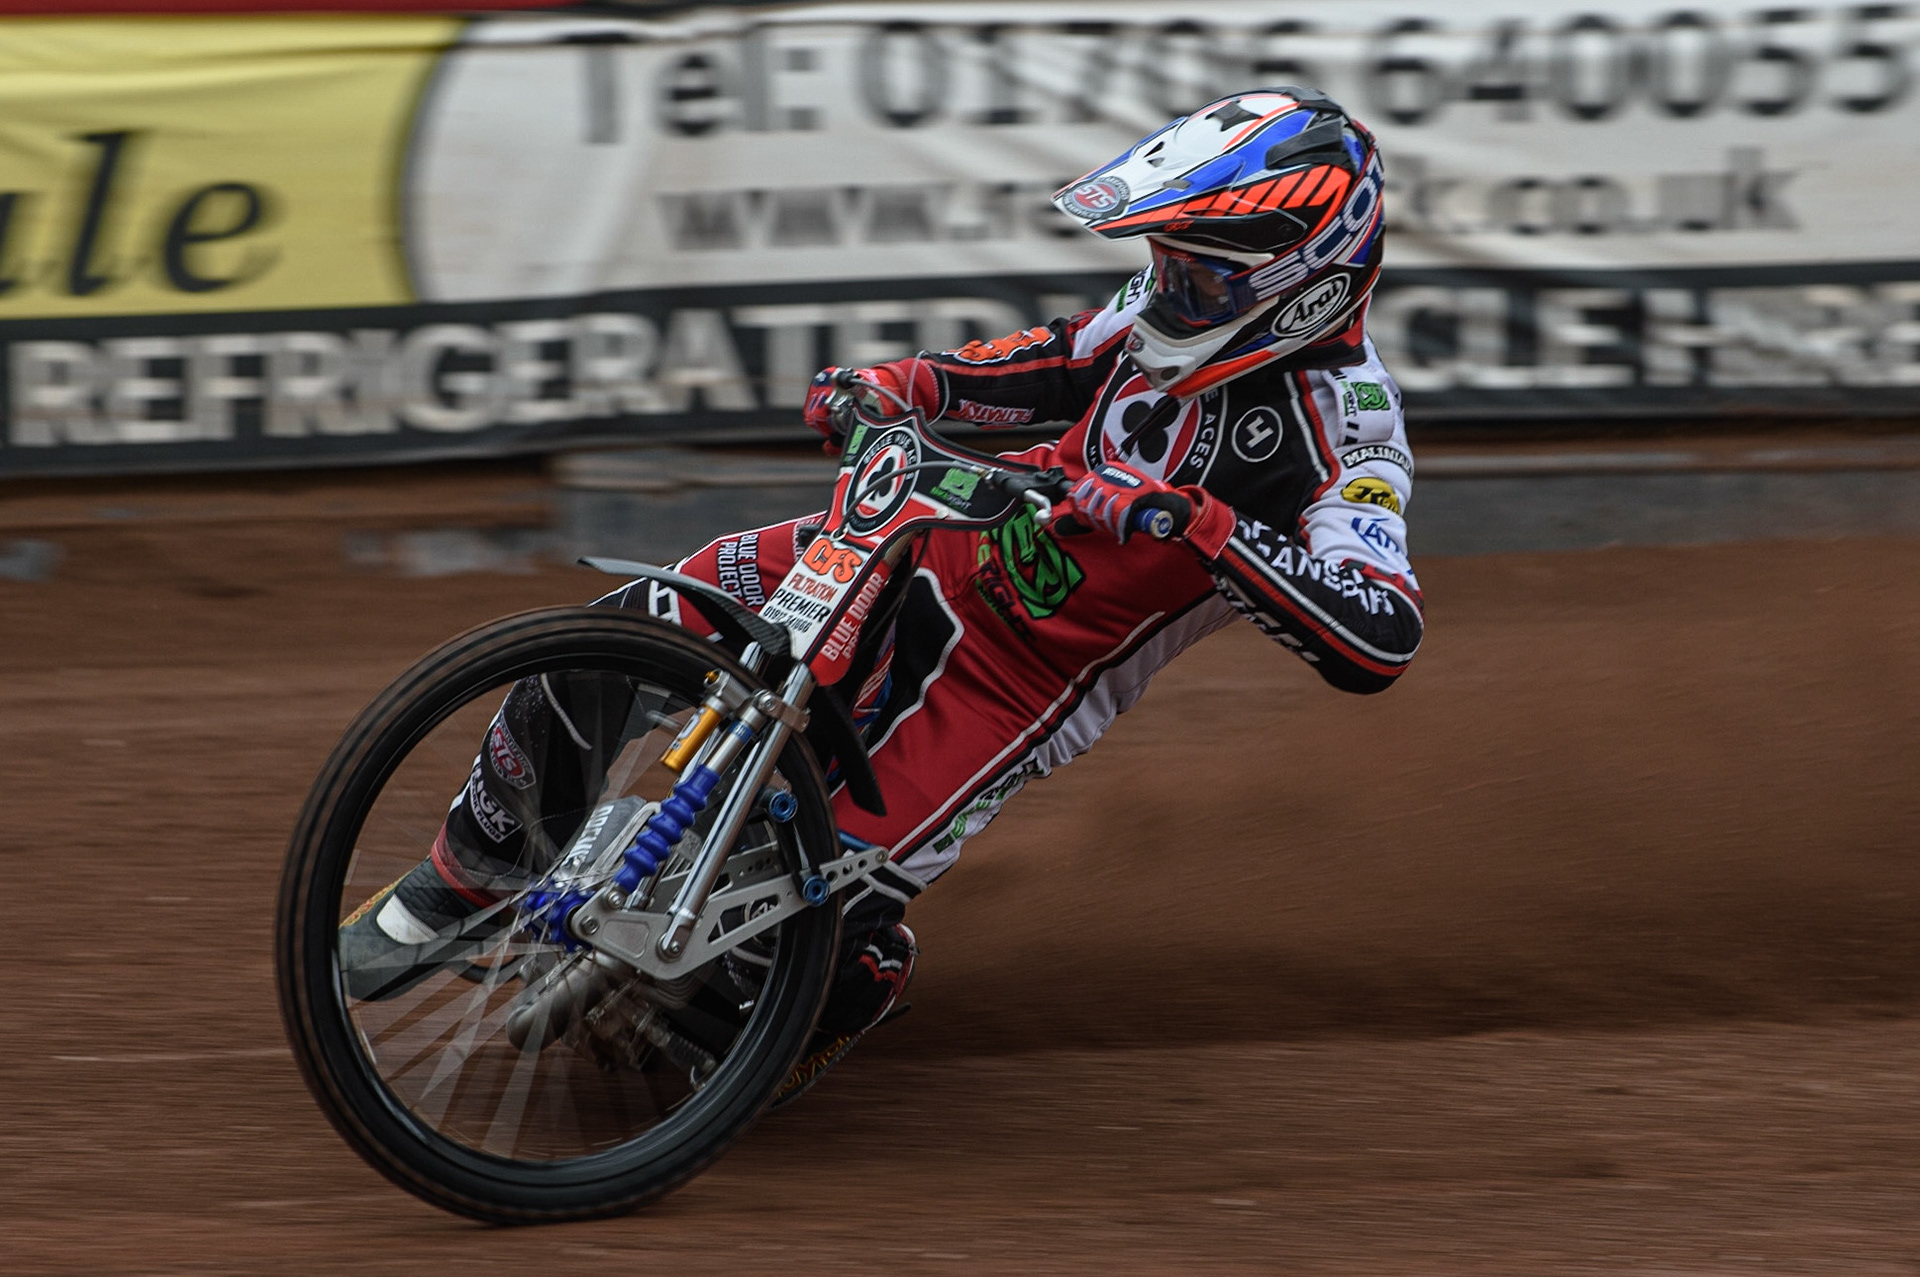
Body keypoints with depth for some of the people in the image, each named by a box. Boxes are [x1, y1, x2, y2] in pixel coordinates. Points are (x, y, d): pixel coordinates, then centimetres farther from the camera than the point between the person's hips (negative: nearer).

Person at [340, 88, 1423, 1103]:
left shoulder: (1344, 427, -21)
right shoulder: (1181, 313, 1)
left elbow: (1382, 639, -37)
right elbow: (1040, 368, 20)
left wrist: (1193, 520, -45)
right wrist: (883, 388, 3)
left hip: (1025, 676, -6)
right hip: (946, 551, 6)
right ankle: (457, 884, 9)